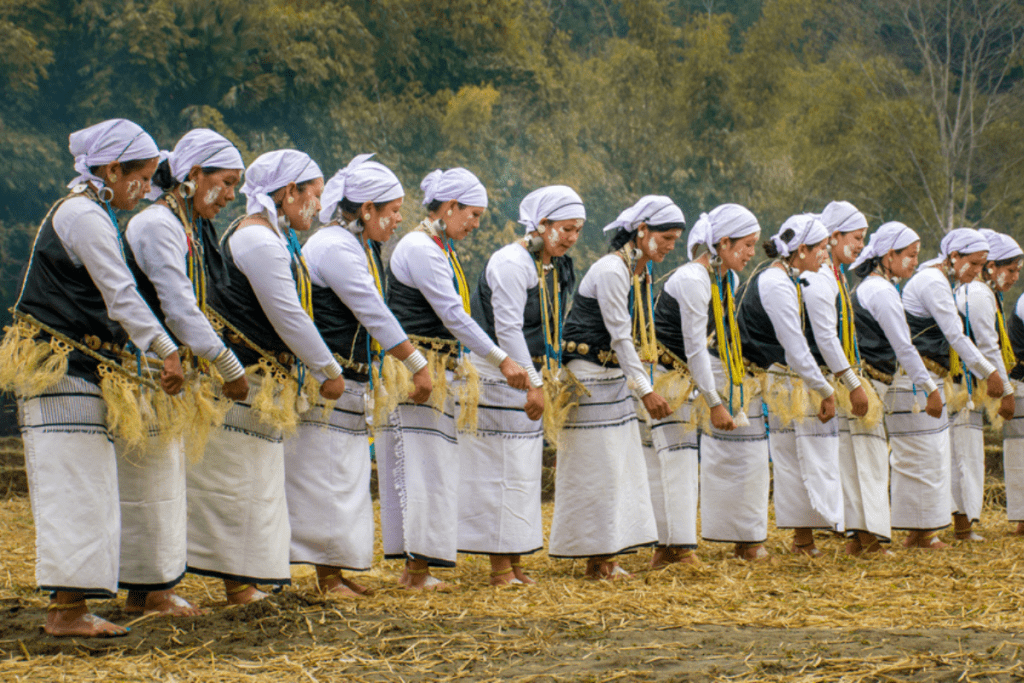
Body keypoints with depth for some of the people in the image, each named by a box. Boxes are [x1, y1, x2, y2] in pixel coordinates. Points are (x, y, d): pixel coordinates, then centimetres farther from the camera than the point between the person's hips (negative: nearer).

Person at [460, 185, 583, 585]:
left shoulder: (556, 267, 12)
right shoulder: (511, 263, -16)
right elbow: (508, 330, -20)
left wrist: (544, 378, 15)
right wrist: (532, 383, -22)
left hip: (527, 377, 9)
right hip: (498, 376, -9)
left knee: (523, 468, 10)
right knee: (502, 467, -7)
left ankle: (515, 563, 16)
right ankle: (500, 567, -3)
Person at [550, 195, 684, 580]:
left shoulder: (642, 273, 9)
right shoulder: (611, 270, -18)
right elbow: (620, 335, -21)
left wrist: (640, 383, 10)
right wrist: (645, 390, -21)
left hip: (616, 376, 9)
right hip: (589, 377, -9)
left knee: (618, 466, 9)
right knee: (594, 467, -5)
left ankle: (607, 558, 13)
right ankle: (596, 561, 1)